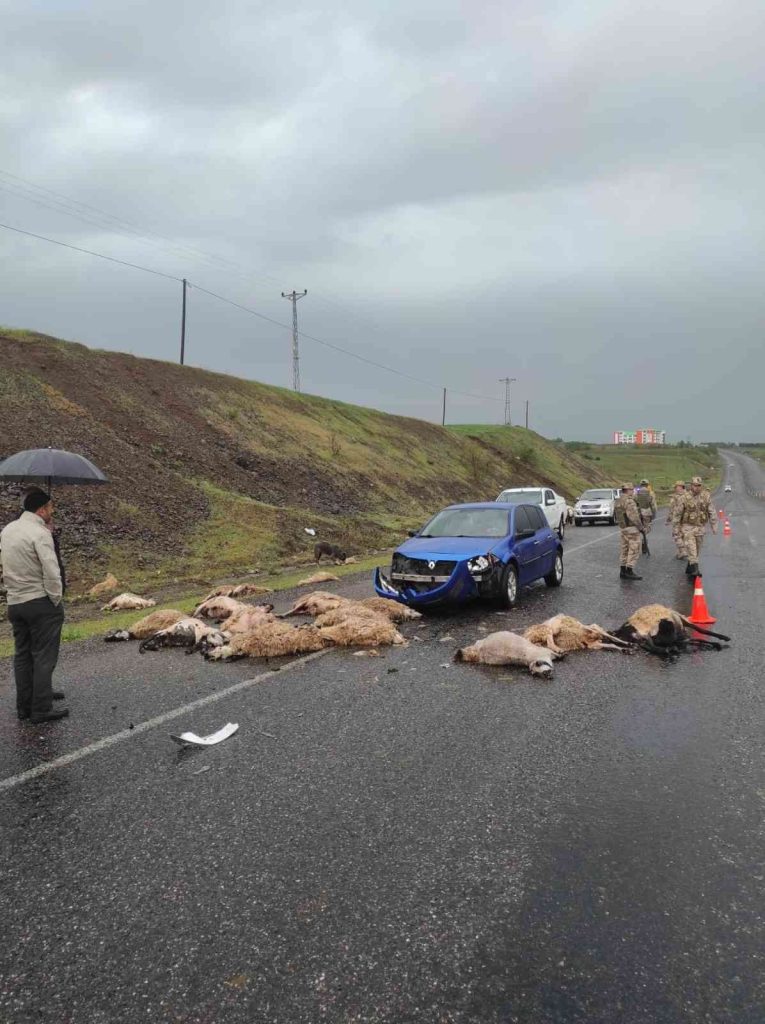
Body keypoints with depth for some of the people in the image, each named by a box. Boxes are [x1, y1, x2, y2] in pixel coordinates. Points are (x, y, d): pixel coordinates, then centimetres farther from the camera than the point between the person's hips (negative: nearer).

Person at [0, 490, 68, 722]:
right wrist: (57, 600, -8)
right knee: (44, 656, 0)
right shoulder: (40, 533, -16)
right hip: (40, 602, -8)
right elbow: (52, 572, -21)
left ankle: (24, 706, 24)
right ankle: (41, 709, 5)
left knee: (22, 655, 15)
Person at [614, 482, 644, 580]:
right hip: (632, 529, -9)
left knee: (624, 550, 13)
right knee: (634, 551, -4)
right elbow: (634, 516, -21)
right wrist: (640, 527, -13)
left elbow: (616, 516, 13)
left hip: (623, 528, 9)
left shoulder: (617, 501, 11)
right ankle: (629, 572, -5)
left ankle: (623, 572, 16)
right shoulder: (629, 501, -17)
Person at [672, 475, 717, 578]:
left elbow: (711, 512, 5)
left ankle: (689, 569, 26)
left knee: (696, 551, 11)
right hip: (688, 527, -3)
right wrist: (677, 528, -2)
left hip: (700, 527, 3)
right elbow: (677, 513, -3)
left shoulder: (706, 497, -3)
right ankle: (695, 569, -22)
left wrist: (714, 526, 4)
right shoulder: (685, 498, -9)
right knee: (690, 548, -18)